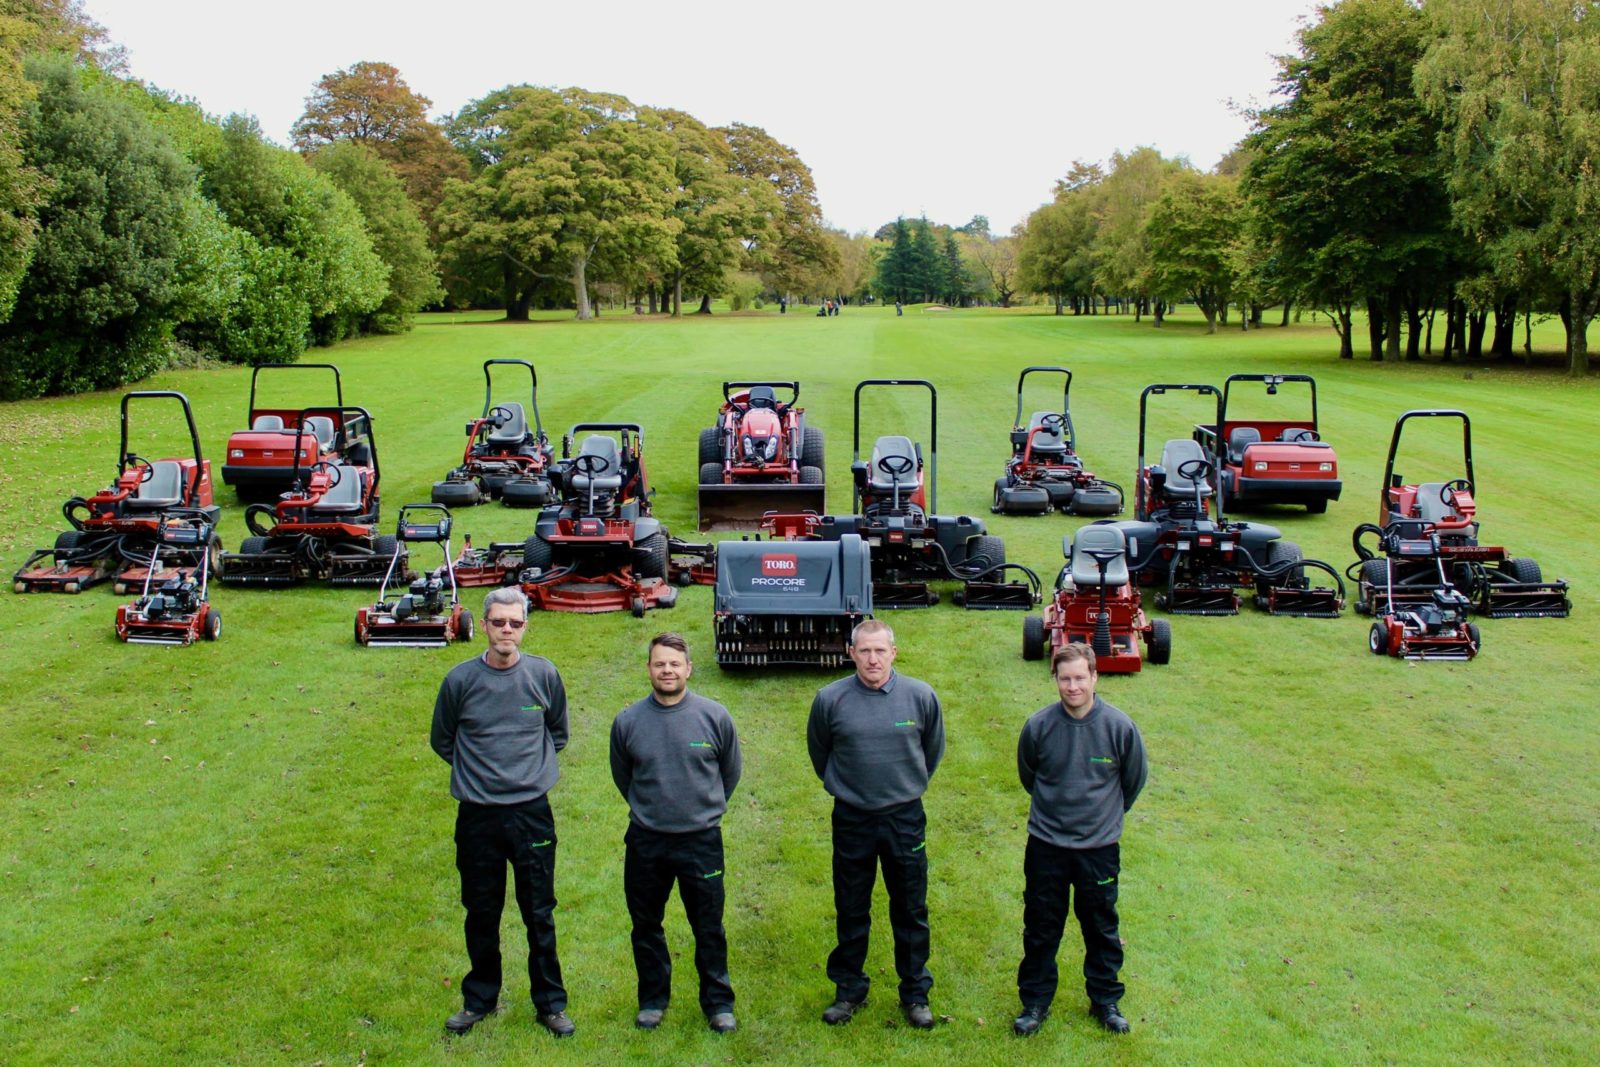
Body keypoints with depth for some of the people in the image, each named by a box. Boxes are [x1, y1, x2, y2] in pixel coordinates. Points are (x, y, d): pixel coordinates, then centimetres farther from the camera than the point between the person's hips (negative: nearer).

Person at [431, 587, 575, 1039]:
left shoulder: (544, 675, -3)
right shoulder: (461, 679, -5)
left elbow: (558, 732, 14)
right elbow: (442, 740, 10)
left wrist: (533, 766, 8)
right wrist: (478, 770, 6)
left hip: (532, 812, 0)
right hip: (477, 815, 0)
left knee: (540, 914, 8)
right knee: (481, 913, 14)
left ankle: (550, 1003, 23)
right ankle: (480, 998, 32)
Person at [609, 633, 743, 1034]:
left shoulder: (715, 716, -8)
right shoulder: (628, 721, -5)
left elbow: (729, 772, 8)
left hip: (702, 841, -1)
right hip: (645, 843, 2)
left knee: (709, 929, 9)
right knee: (646, 926, 15)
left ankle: (718, 1002, 26)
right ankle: (652, 999, 33)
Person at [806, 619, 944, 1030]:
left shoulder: (920, 696, -8)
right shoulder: (830, 699, -10)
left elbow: (933, 749, 10)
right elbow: (819, 751, 9)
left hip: (905, 818, 0)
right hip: (851, 819, 0)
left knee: (911, 911, 11)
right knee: (851, 912, 13)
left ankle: (915, 992, 27)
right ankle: (848, 990, 29)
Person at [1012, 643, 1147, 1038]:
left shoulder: (1119, 727, -14)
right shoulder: (1039, 725, -13)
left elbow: (1134, 780, 6)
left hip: (1100, 846, 0)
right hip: (1046, 845, 0)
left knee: (1102, 930, 15)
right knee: (1041, 930, 12)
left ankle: (1106, 1000, 34)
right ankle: (1035, 1001, 28)